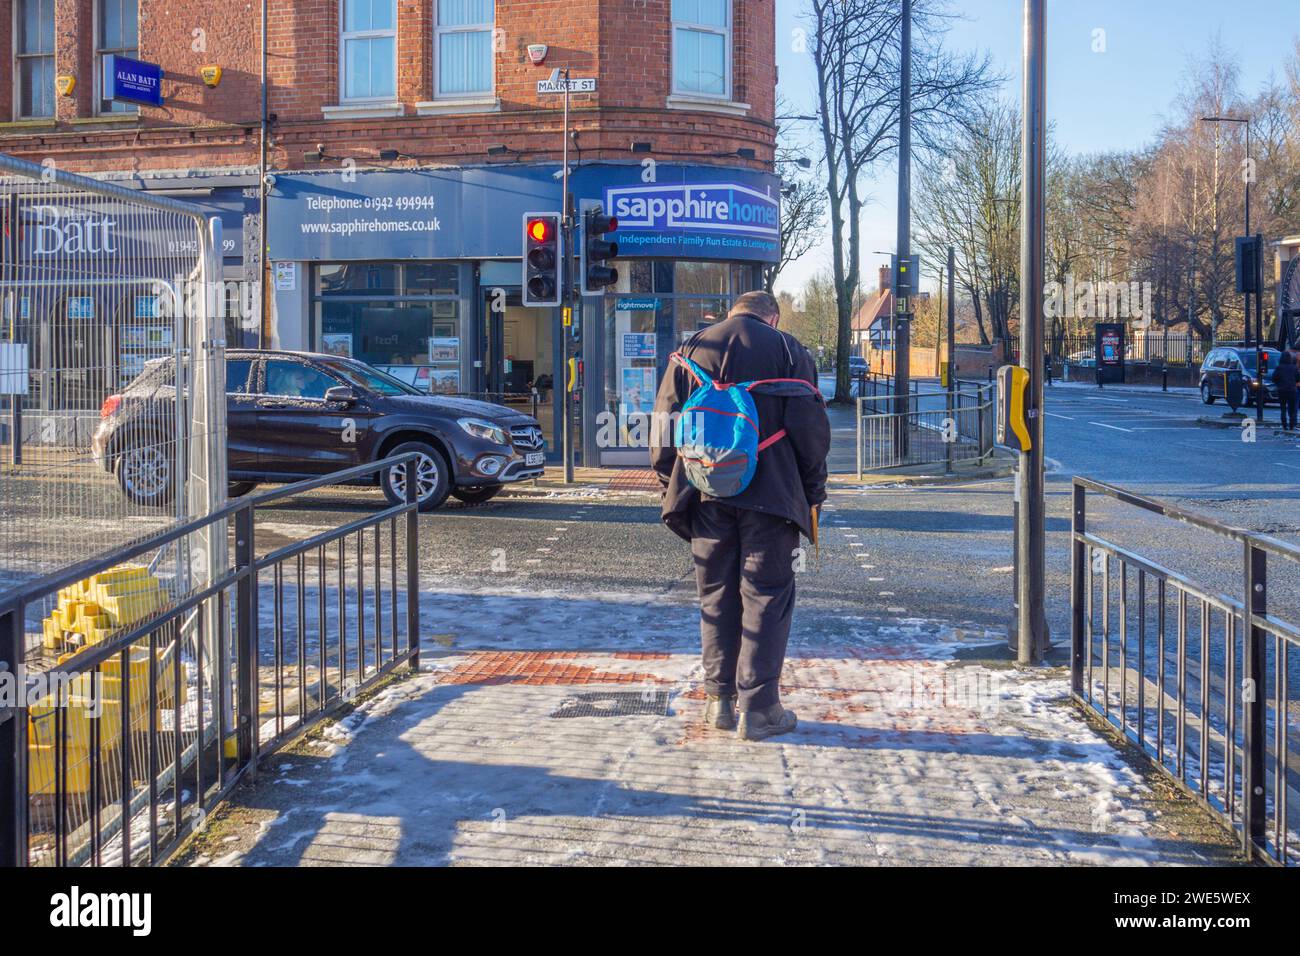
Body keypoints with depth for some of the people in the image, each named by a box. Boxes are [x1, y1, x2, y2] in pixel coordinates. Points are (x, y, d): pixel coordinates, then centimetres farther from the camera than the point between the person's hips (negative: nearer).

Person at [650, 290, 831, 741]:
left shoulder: (692, 349, 10)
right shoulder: (788, 350, 2)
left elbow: (664, 427, 8)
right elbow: (811, 427, -3)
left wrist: (673, 486, 13)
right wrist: (813, 491, 6)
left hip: (707, 496, 3)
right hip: (770, 496, -3)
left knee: (716, 596, 12)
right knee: (767, 598, 2)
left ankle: (720, 699, 15)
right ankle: (758, 707, 1)